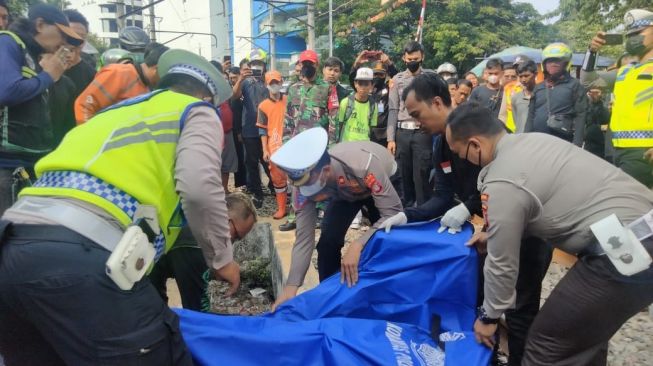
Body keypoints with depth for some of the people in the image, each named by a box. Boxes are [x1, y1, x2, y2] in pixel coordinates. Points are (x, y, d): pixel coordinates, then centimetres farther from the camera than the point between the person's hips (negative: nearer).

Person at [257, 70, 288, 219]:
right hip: (274, 147, 0)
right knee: (278, 178, 6)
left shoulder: (289, 100, 3)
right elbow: (263, 130, 2)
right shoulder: (263, 106, 1)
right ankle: (281, 208, 17)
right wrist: (265, 150, -4)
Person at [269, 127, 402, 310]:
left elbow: (393, 212, -43)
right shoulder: (304, 186, -33)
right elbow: (304, 238, -29)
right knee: (327, 244, -12)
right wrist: (291, 286, -38)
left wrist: (357, 245, -55)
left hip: (384, 185, -2)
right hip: (344, 192, 3)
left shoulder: (365, 165, -47)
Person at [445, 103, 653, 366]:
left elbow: (502, 264, -7)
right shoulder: (533, 140, 10)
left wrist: (489, 316, 8)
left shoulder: (501, 184, -17)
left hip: (625, 254, -10)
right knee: (585, 334, 26)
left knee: (548, 345, 1)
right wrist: (495, 232, 25)